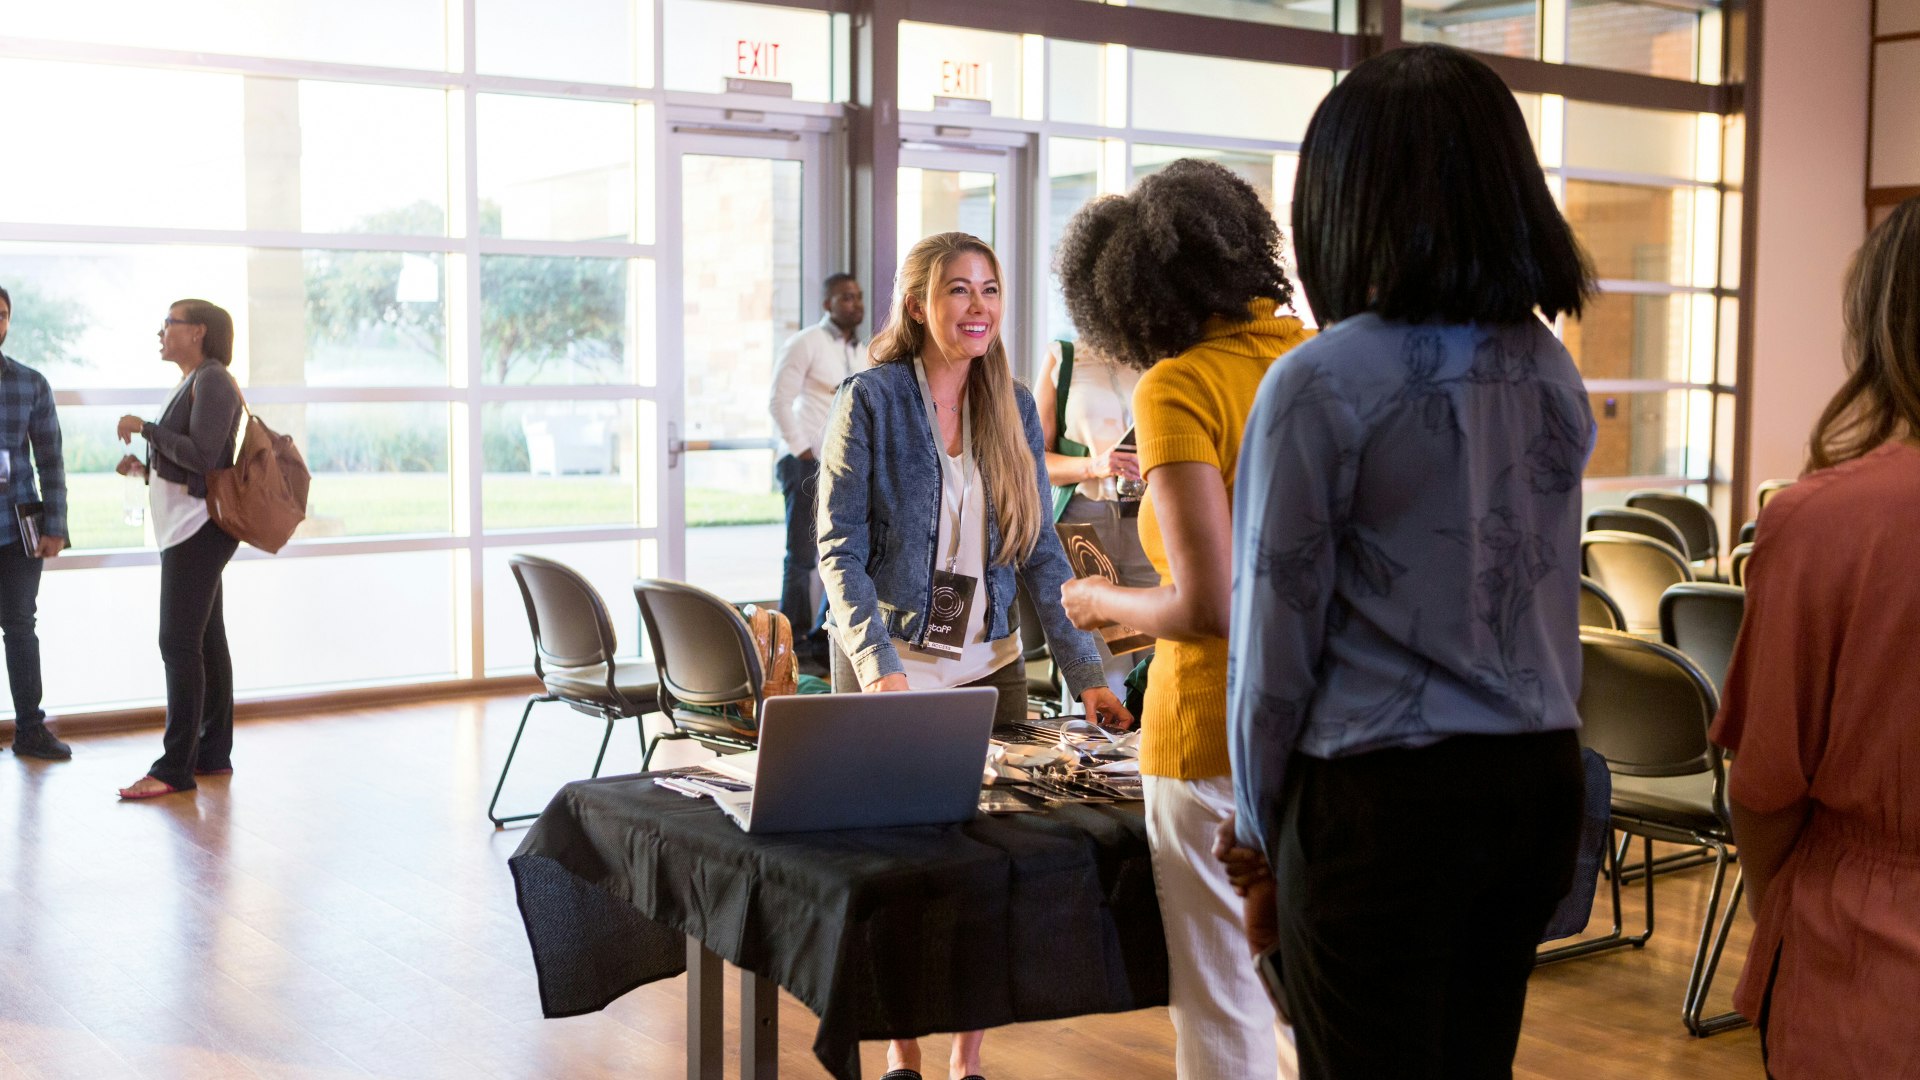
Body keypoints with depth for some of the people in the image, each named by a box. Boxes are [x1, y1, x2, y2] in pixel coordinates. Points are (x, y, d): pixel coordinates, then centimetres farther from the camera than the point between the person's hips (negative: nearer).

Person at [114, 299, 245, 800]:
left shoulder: (213, 381, -12)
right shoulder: (193, 382, 18)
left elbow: (202, 455, -22)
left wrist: (144, 428, -14)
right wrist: (145, 467, 9)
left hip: (199, 527, -10)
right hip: (190, 527, 10)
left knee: (179, 642, -11)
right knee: (206, 641, 11)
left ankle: (175, 767, -10)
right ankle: (214, 754, 16)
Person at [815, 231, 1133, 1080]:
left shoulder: (1014, 407, 5)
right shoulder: (869, 402, -8)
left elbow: (1040, 554, 5)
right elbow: (840, 551, -12)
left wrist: (1085, 674, -3)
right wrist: (881, 668, -25)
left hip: (990, 669, 4)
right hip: (888, 671, -3)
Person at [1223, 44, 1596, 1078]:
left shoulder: (1320, 384, -14)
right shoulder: (1551, 369, 5)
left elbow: (1275, 635, -10)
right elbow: (1547, 597, 12)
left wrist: (1265, 839, 1)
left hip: (1383, 799, -6)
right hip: (1540, 779, 7)